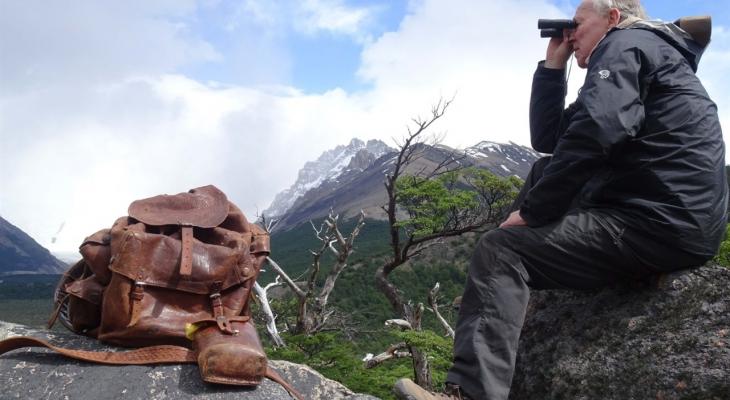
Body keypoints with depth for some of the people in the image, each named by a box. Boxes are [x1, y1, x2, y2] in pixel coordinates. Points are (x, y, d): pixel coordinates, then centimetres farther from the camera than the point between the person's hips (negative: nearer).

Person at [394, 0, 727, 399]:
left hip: (660, 223, -10)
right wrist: (552, 66, 18)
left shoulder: (626, 44, -3)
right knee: (545, 171, 22)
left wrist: (531, 211, -15)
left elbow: (594, 132, -23)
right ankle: (497, 295, 21)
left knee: (499, 249, -14)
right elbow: (548, 139, 22)